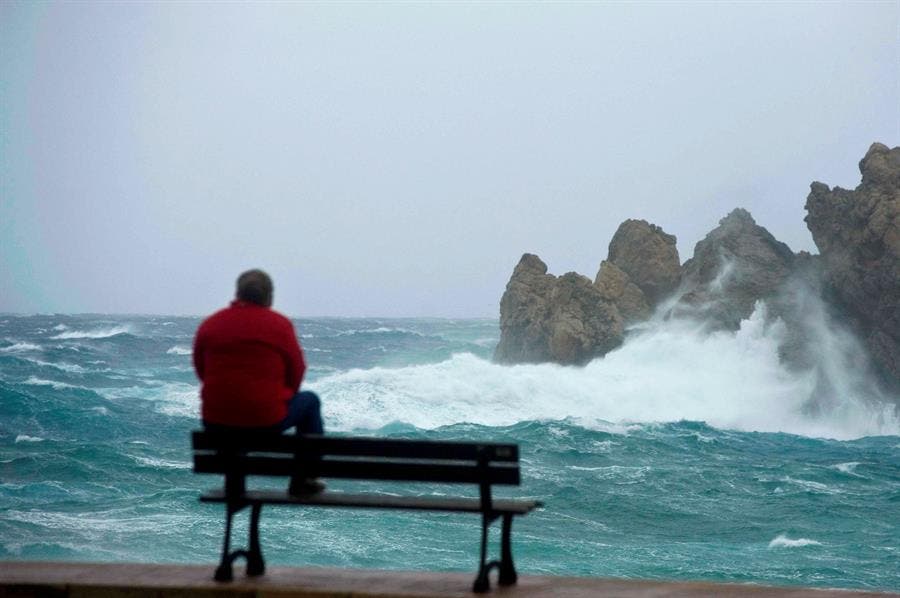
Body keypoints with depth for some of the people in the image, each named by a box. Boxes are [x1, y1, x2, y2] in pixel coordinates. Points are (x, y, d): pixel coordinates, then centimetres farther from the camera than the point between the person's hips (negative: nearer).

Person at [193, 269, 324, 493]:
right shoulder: (280, 324, -4)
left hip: (215, 423, 4)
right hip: (266, 420, -4)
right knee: (310, 401, 24)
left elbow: (201, 370, 13)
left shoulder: (209, 324, 4)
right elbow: (296, 372, 3)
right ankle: (304, 479, 25)